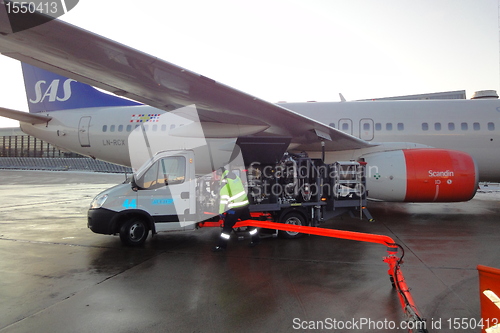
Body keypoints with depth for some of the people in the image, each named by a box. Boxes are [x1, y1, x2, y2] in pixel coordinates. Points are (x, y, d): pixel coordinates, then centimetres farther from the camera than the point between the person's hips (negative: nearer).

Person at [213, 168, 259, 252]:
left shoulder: (224, 181, -13)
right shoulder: (233, 175, 11)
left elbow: (223, 199, -16)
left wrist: (220, 211, -10)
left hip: (235, 207, -8)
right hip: (244, 204, 8)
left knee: (227, 226, 0)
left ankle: (221, 246, 5)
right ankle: (255, 239, 32)